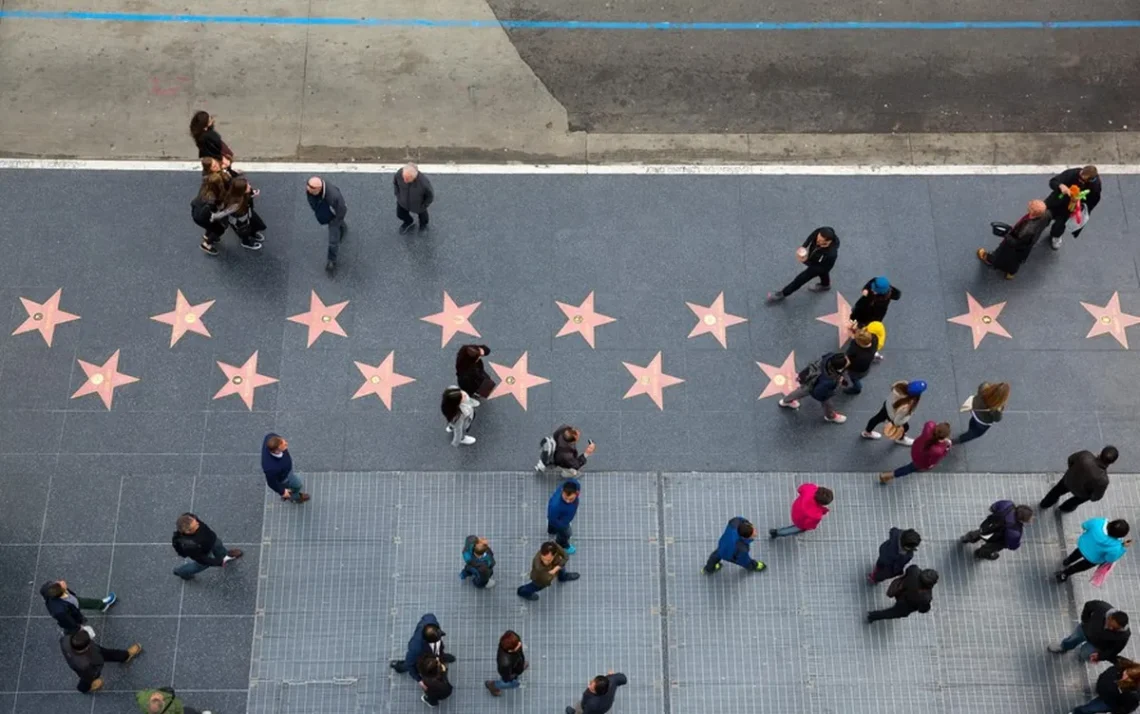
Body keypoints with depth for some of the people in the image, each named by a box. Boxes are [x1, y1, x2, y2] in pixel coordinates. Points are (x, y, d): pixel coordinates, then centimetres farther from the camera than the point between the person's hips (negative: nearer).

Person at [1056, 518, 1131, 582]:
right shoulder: (1115, 548, -42)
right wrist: (1123, 547, -19)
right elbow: (1110, 559, -19)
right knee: (1082, 566, 32)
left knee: (1079, 552, 40)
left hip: (1083, 544, 3)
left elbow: (1084, 525, -13)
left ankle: (1068, 561, 69)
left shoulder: (1097, 523, -37)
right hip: (1093, 558, -3)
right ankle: (1063, 574, 53)